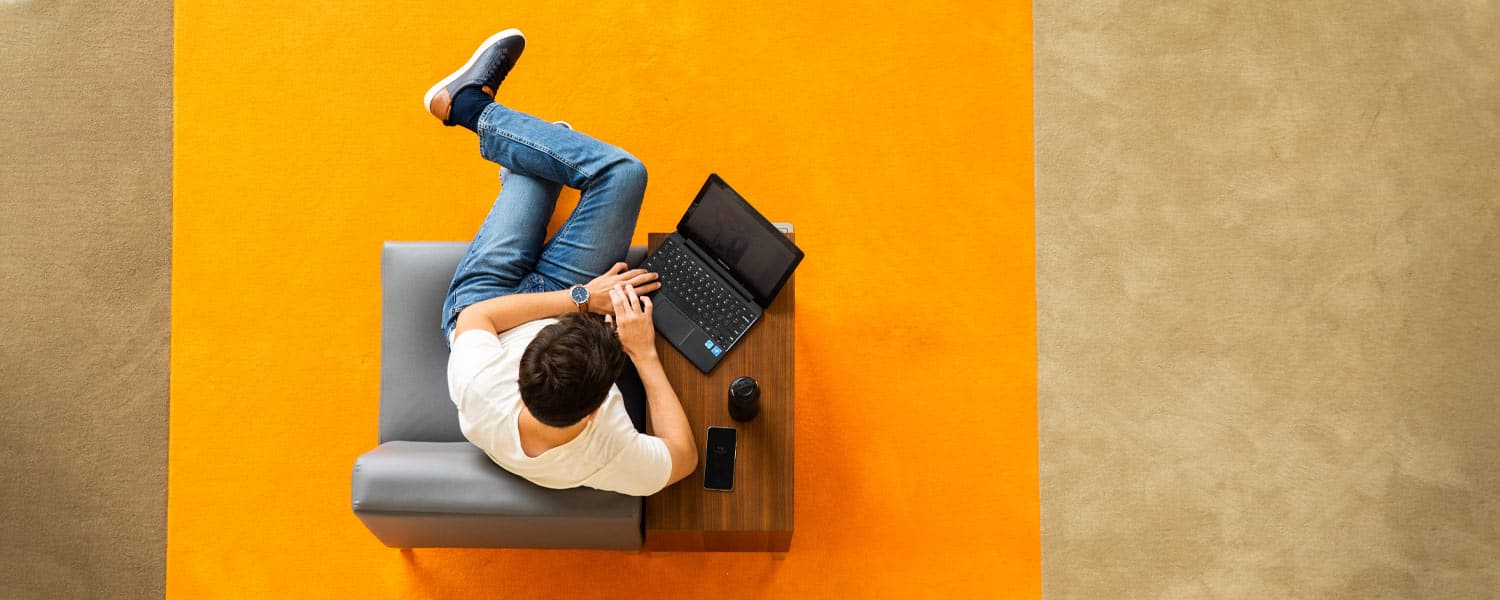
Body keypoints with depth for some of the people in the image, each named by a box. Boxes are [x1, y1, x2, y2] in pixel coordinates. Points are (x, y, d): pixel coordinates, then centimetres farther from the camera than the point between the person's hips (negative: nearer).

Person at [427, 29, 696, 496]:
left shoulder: (478, 394, -45)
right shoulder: (614, 464, -43)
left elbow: (475, 316, -23)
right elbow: (685, 457, -21)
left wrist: (580, 297, -25)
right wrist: (645, 354, -27)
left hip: (481, 297, 0)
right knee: (621, 172, -8)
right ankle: (469, 105, 13)